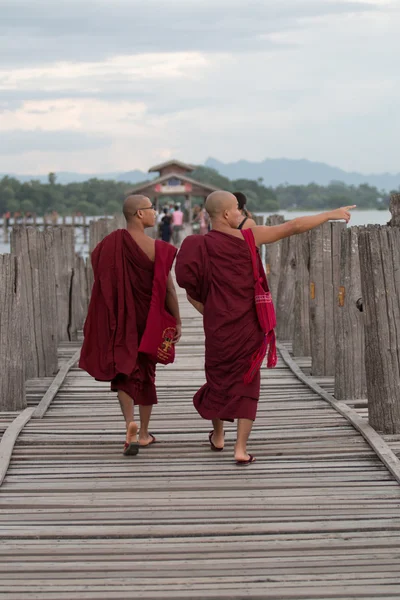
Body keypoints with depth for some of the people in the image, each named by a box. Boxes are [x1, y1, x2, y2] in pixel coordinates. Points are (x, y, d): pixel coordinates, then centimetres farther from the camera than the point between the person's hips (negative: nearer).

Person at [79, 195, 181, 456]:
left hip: (118, 319, 2)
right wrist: (177, 322, -2)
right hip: (148, 318, -1)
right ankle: (144, 433, 24)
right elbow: (169, 289, -13)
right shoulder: (156, 248, -14)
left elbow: (100, 284, 2)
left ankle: (130, 423, -16)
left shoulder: (109, 244, -5)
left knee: (123, 372, 9)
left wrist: (102, 324, 13)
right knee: (146, 371, 15)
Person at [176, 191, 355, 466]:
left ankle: (218, 436, 39)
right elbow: (293, 227, -8)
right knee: (246, 383, 8)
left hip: (218, 327, 2)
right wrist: (330, 215, 0)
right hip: (248, 326, -2)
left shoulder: (199, 247, -4)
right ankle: (241, 449, 0)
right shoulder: (249, 237, -9)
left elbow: (192, 293, -1)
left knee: (218, 377, 23)